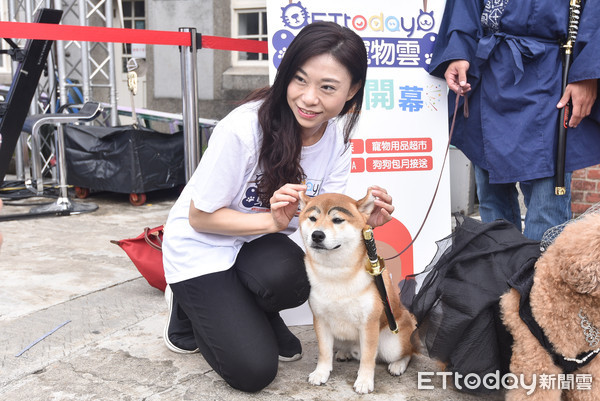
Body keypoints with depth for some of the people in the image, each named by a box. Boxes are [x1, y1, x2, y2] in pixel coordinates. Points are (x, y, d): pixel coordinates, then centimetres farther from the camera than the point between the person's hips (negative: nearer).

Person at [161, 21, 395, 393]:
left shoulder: (338, 134, -13)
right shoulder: (243, 129, -30)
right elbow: (200, 218, -20)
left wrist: (361, 221, -30)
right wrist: (274, 221, -33)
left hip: (260, 243, 4)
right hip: (202, 247, -4)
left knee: (288, 279, -32)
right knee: (254, 370, -14)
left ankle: (256, 314, 5)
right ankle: (190, 305, 14)